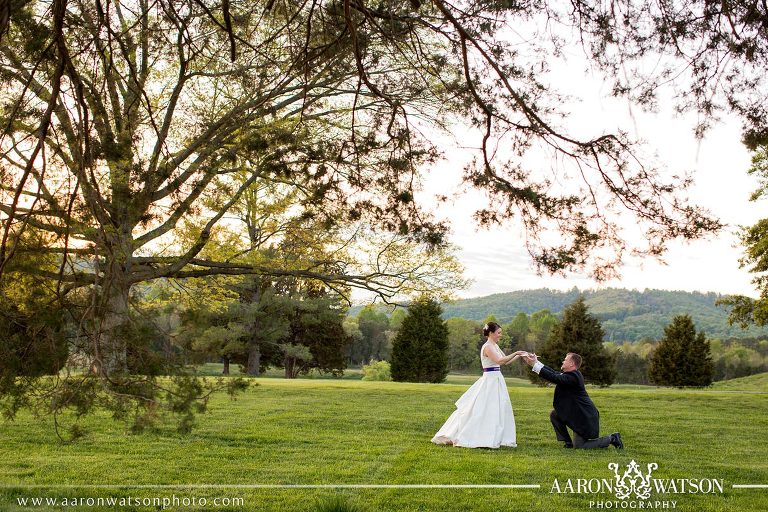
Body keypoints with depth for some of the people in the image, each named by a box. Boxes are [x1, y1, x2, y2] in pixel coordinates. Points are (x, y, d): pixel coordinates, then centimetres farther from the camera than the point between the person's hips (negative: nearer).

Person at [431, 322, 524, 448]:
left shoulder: (495, 346, 14)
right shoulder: (487, 347, -15)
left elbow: (505, 361, 18)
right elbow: (499, 361, -26)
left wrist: (519, 356, 9)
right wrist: (515, 353, -23)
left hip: (497, 380, 9)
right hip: (490, 380, -9)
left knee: (500, 409, 10)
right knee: (481, 410, -6)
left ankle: (497, 438, 17)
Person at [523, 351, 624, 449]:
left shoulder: (572, 376, -24)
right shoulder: (570, 374, 8)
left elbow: (554, 378, -29)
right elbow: (554, 373, 11)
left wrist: (535, 365, -27)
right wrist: (536, 362, 8)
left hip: (585, 416, -10)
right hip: (576, 413, 10)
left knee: (578, 446, -3)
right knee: (554, 415, 6)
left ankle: (611, 439, 6)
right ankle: (568, 443, 13)